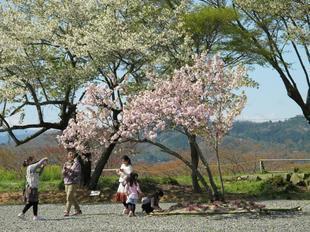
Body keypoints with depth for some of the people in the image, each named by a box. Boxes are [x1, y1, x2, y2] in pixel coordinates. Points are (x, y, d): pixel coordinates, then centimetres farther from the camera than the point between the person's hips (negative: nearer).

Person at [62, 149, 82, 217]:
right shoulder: (66, 164, 12)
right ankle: (78, 210, 20)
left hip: (73, 182, -6)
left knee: (69, 197, -12)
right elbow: (63, 174, 8)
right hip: (66, 182, 6)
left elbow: (78, 172, -13)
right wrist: (64, 170, -14)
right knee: (72, 198, 10)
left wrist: (70, 170, -25)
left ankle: (66, 212, -10)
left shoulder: (76, 163, -2)